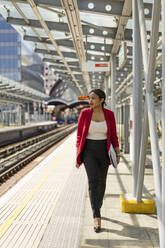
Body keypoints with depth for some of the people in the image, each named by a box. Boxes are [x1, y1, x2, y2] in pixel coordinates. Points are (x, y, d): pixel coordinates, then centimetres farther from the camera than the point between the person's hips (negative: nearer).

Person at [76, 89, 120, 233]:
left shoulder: (109, 114, -3)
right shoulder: (85, 113, -6)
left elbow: (113, 136, 3)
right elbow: (79, 136, -2)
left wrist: (118, 153, -3)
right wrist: (78, 156, -4)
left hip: (104, 152, 2)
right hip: (89, 152, -2)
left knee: (101, 182, 13)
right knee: (93, 181, -16)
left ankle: (97, 208, 37)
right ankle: (97, 217, -16)